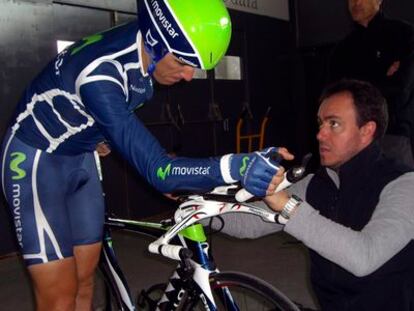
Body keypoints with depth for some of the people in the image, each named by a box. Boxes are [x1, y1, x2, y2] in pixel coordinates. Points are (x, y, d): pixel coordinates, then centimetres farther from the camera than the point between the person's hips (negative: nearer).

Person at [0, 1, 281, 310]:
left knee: (84, 282, 9)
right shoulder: (100, 72, -36)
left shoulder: (143, 50, -11)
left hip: (81, 157, 7)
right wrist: (233, 167, -52)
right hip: (37, 161, -7)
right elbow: (155, 169, -40)